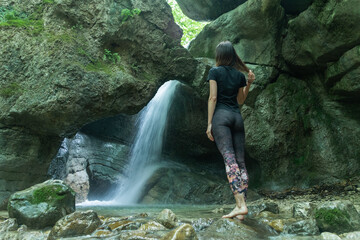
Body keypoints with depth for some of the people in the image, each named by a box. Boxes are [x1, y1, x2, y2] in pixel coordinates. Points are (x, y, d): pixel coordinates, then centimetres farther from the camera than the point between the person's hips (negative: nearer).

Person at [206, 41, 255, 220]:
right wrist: (249, 83, 24)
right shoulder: (240, 75, 15)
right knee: (240, 162, 2)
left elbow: (213, 98, -5)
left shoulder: (215, 71, 3)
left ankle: (241, 205, -22)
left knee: (229, 159, -13)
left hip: (221, 116, -5)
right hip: (237, 117, 5)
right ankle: (240, 207, 1)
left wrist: (209, 123, -4)